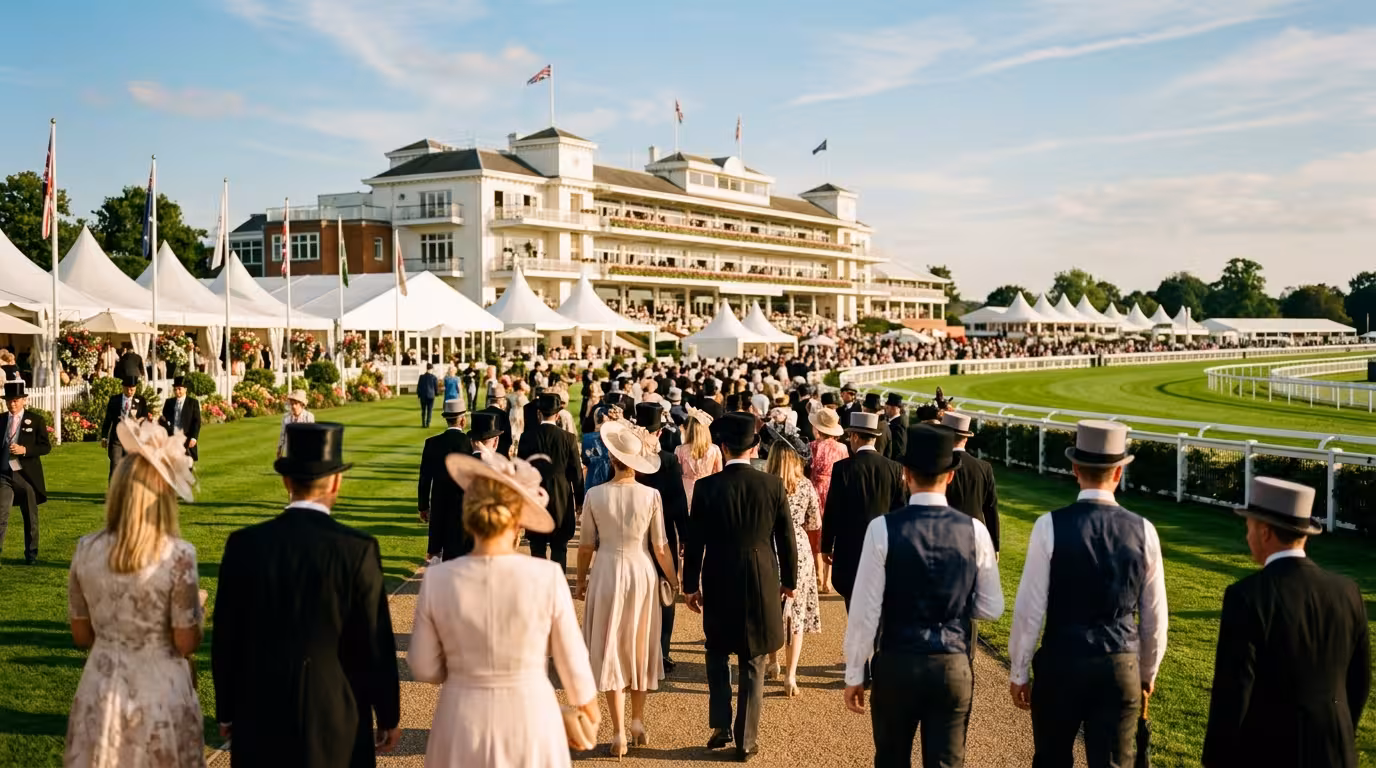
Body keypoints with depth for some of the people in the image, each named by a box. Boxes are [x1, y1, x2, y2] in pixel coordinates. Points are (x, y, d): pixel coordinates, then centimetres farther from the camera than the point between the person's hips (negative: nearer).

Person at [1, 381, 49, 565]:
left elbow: (46, 446, -5)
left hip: (27, 475, -1)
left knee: (30, 517, 10)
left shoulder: (36, 420, -2)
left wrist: (25, 450, -20)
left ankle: (31, 554, 23)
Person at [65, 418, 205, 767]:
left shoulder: (86, 550, -7)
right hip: (160, 692, -3)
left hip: (101, 689, 4)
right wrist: (199, 607, 5)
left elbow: (81, 636, 4)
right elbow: (187, 644, -13)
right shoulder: (178, 555, -19)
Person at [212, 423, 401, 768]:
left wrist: (227, 712, 14)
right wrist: (388, 716, 3)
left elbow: (225, 638, 0)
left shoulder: (244, 544, -8)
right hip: (335, 717, -2)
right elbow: (376, 644, -10)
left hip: (260, 717, 3)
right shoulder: (358, 549, -16)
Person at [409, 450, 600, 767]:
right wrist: (590, 708, 13)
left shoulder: (437, 580, -15)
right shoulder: (548, 577, -19)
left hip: (463, 719, 1)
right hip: (529, 716, -1)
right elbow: (572, 661, -7)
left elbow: (424, 668, -4)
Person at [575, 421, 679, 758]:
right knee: (640, 647, 19)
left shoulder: (595, 495, -10)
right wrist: (675, 583, 6)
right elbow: (660, 548, -6)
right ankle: (638, 723, 29)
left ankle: (619, 733, 11)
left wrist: (581, 579, 13)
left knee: (611, 650, 10)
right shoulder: (651, 495, -10)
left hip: (607, 573, -1)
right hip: (642, 572, 1)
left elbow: (586, 545, -3)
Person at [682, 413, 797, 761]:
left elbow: (695, 542, -6)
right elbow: (786, 539, -1)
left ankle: (721, 725, 16)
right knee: (753, 664, 12)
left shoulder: (707, 487, -11)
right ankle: (746, 739, 17)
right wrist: (789, 580, 13)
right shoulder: (773, 485, -7)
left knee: (717, 654, 21)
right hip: (761, 583, 1)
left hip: (718, 583, 0)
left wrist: (690, 585, 6)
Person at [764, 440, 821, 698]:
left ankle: (772, 662, 34)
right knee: (796, 612, 7)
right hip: (798, 550, 0)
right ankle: (790, 675, 2)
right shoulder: (805, 485, -5)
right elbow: (815, 524, 1)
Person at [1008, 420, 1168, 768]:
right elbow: (1155, 615, 4)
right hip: (1121, 667, 2)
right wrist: (1149, 671, 19)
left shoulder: (1051, 526, -13)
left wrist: (1019, 671, 1)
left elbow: (1030, 609, -11)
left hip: (1061, 664, -1)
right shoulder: (1143, 530, -5)